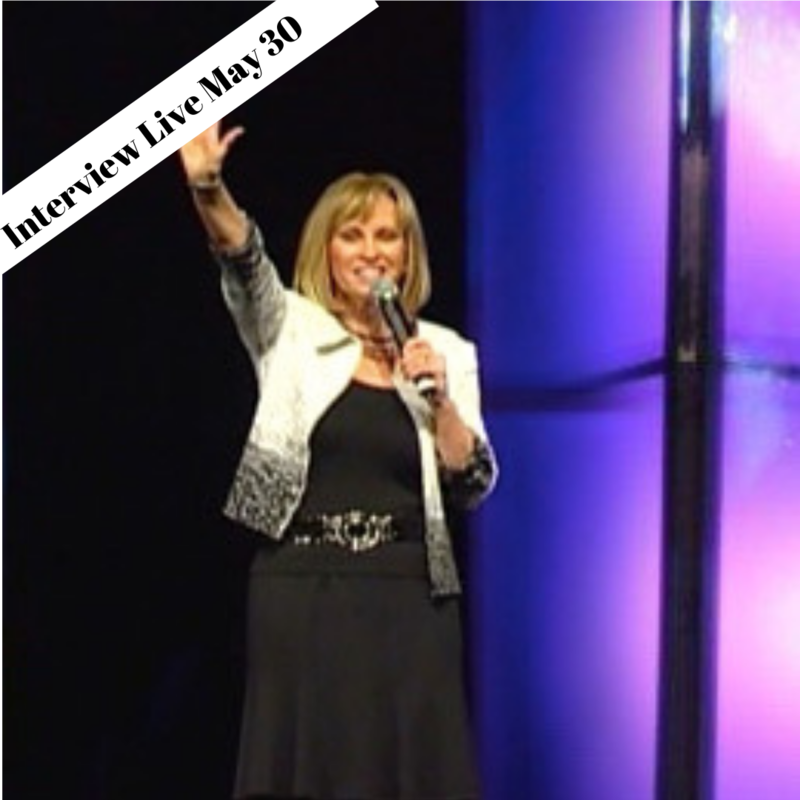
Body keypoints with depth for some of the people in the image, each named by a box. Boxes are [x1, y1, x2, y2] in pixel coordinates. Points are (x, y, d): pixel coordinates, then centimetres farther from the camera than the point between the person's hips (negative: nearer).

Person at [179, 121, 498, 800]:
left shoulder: (445, 353, 9)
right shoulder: (291, 331, 5)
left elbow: (473, 486, 4)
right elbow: (244, 261, -15)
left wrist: (437, 399, -11)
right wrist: (208, 189, -32)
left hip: (410, 598, 1)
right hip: (301, 594, -1)